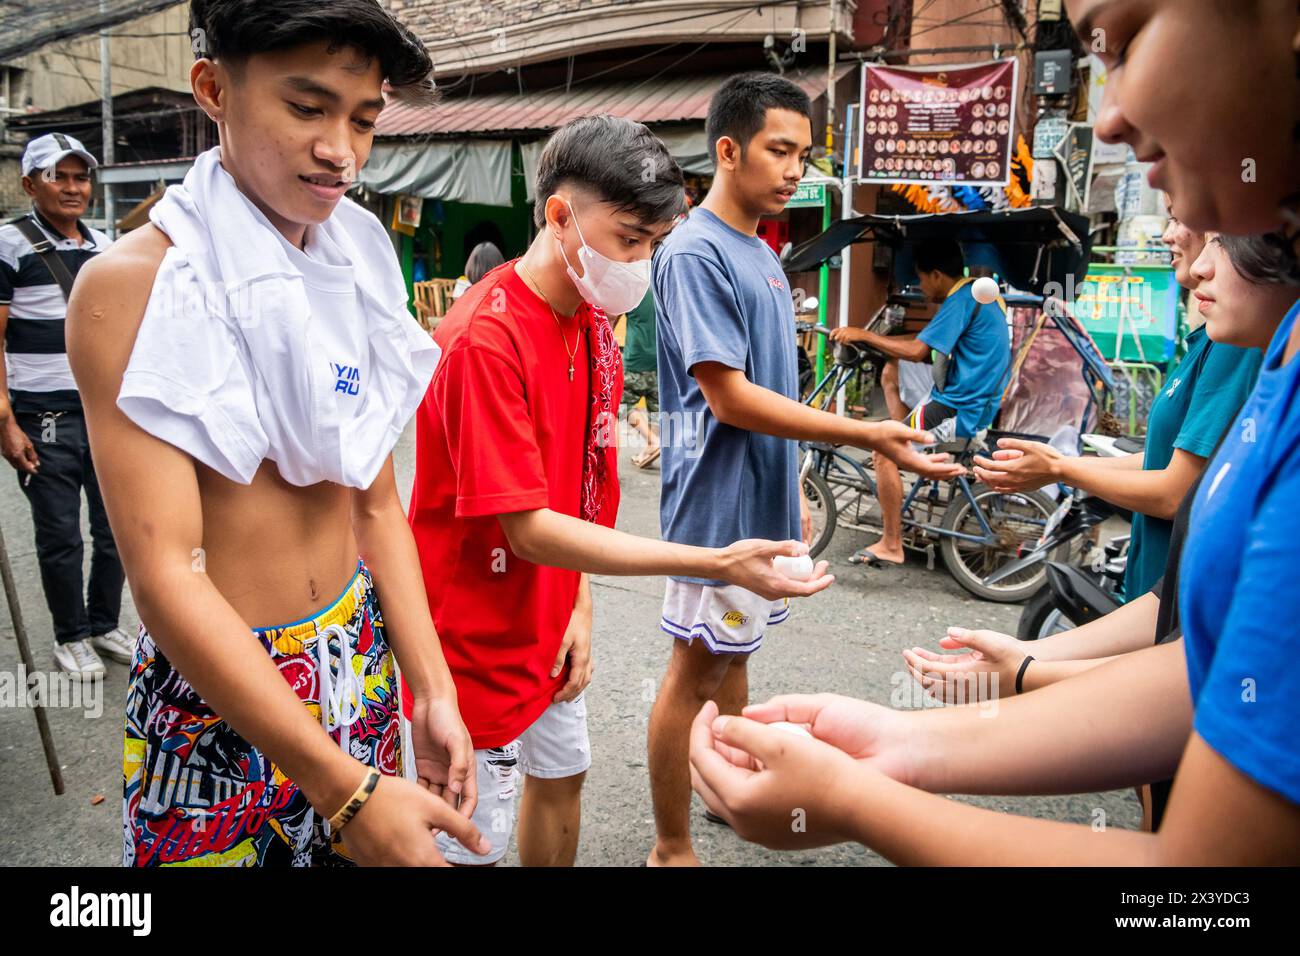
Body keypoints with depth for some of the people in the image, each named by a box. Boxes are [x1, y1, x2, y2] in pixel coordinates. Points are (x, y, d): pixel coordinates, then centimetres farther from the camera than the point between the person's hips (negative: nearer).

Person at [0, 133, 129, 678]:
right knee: (60, 537, 4)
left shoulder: (104, 246, 11)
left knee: (116, 529, 9)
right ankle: (71, 638, 20)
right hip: (45, 420, -5)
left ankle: (105, 626, 26)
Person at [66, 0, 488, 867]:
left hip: (363, 661, 5)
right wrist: (347, 790, -25)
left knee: (362, 848, 22)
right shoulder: (134, 285, -17)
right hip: (218, 696, -5)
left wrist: (434, 692, -5)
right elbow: (167, 575, -23)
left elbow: (376, 503, 3)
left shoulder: (355, 270, 2)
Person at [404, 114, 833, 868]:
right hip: (478, 636, -8)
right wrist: (716, 564, -29)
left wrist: (580, 610, 0)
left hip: (550, 626, 8)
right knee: (473, 842, 6)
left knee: (561, 776, 23)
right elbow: (527, 530, -27)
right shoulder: (486, 338, -25)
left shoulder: (594, 320, 2)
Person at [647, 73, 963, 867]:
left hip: (763, 502, 8)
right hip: (721, 505, -8)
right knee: (696, 668, 2)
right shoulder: (695, 253, -16)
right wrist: (865, 436, -23)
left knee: (735, 651, 20)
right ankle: (672, 848, 17)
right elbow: (729, 398, -22)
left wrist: (794, 489, 17)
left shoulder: (761, 253, 11)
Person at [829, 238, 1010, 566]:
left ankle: (891, 546, -5)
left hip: (959, 411, -10)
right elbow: (927, 343, 16)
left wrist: (863, 335, -14)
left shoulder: (962, 299, -17)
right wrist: (874, 339, 9)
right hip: (968, 400, 10)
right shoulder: (977, 294, 14)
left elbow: (917, 351, -23)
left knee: (884, 450, -10)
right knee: (891, 373, 15)